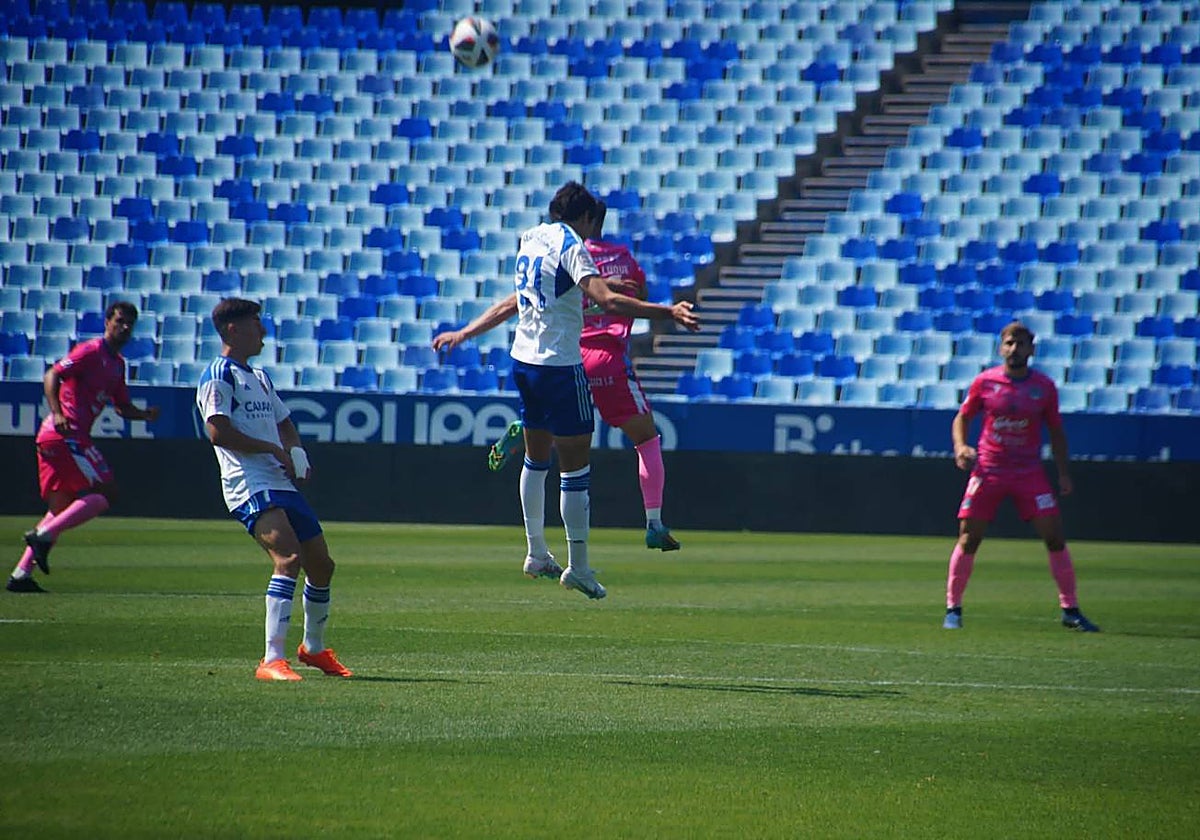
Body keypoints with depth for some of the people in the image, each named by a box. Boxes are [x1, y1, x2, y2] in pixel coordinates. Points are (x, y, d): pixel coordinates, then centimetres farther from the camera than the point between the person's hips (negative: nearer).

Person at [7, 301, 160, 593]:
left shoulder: (117, 363, 21)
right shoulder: (92, 351, -7)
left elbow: (122, 407, 28)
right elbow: (52, 376, -16)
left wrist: (145, 414, 7)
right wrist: (57, 413, -29)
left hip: (52, 438, 10)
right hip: (65, 434, -10)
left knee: (62, 508, 12)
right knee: (105, 492, -12)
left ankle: (21, 574, 8)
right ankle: (43, 535, -19)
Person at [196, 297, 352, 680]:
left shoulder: (260, 378, 24)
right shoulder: (218, 376, -4)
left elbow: (284, 425, 32)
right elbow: (219, 432, -16)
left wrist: (295, 454, 11)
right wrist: (273, 449, -13)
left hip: (282, 483, 9)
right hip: (250, 486, -9)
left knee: (321, 564, 12)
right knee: (289, 557, -26)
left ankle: (314, 648, 34)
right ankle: (272, 660, -31)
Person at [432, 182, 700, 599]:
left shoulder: (530, 239, 12)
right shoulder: (571, 247, -12)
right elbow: (606, 301, -26)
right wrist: (667, 312, -31)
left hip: (523, 361, 8)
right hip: (560, 367, -8)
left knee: (536, 458, 20)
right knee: (575, 467, -3)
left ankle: (537, 554, 27)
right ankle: (577, 567, -3)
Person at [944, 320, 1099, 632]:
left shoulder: (1044, 387, 0)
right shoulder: (985, 382, -2)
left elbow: (1056, 431, 9)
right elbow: (962, 418, 9)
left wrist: (1063, 473, 5)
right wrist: (961, 447, -10)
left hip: (1029, 473, 1)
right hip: (987, 471, -1)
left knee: (1054, 537, -6)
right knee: (968, 539, -3)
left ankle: (1070, 610, 5)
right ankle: (953, 608, 10)